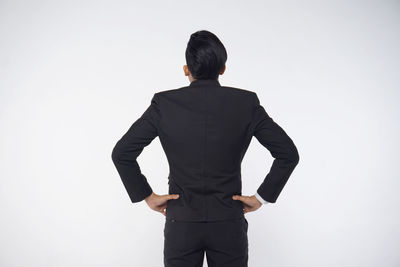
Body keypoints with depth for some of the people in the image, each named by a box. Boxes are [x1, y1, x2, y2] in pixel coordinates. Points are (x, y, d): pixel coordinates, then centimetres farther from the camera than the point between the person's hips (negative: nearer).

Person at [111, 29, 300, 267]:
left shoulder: (164, 103, -7)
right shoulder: (246, 102, -6)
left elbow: (122, 153, -6)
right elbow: (289, 153, -5)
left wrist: (146, 195, 3)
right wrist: (262, 197, 2)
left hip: (181, 223, 0)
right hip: (229, 224, 1)